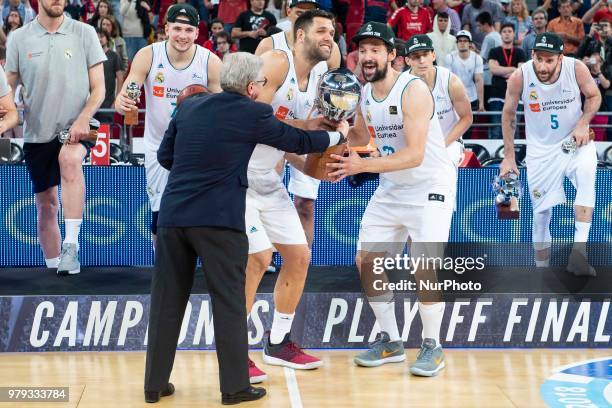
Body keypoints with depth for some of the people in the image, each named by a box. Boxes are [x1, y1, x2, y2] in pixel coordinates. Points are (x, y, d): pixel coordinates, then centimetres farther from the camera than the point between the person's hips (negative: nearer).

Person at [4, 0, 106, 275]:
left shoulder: (84, 33, 1)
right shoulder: (19, 38, 5)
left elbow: (98, 88, -1)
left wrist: (83, 120, -17)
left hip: (75, 127, -2)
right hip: (37, 132, 3)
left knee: (70, 159, -34)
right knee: (46, 204, 7)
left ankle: (71, 246, -32)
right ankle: (53, 269, 21)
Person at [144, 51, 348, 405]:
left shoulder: (189, 106, 10)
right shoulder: (253, 113, -2)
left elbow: (165, 156, 16)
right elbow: (298, 141, 8)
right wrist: (339, 135, 25)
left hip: (173, 214, 5)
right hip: (219, 219, -5)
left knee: (167, 301, 12)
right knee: (230, 303, 5)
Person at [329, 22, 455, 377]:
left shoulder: (413, 90, -22)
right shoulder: (365, 94, 1)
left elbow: (414, 155, -30)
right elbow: (360, 137, 19)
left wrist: (363, 165, -37)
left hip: (430, 186, -7)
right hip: (391, 188, 8)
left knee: (425, 267, -17)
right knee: (366, 261, 3)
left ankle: (432, 346, 3)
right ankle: (391, 341, 18)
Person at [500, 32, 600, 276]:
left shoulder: (576, 68, -16)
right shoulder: (519, 77, -17)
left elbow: (594, 96, 3)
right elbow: (508, 114, -1)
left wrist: (583, 124, -15)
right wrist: (509, 156, 0)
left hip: (574, 141, 0)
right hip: (541, 149, 1)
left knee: (586, 176, -32)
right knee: (541, 213, 2)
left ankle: (579, 251, -35)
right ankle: (542, 269, 18)